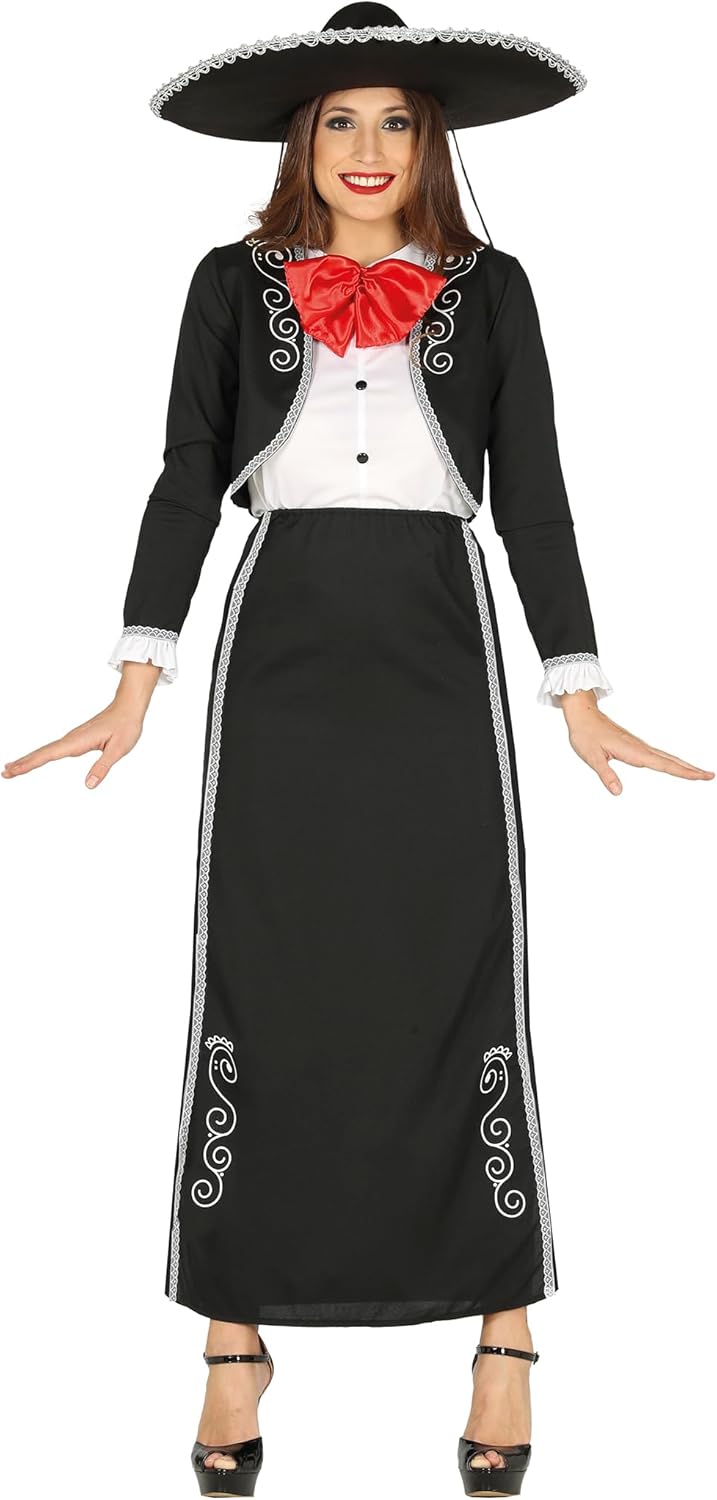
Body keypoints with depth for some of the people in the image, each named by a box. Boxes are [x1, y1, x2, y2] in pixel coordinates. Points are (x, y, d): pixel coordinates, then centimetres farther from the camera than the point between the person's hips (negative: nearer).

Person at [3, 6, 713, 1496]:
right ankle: (237, 1346, 11)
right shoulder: (235, 283, 10)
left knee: (464, 990, 0)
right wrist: (137, 684, -2)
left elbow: (534, 494, 8)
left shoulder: (489, 289, 10)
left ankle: (505, 1345, 10)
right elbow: (186, 482, 6)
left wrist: (581, 696, 3)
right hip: (281, 658, 0)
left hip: (439, 659, 0)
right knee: (256, 995, 1)